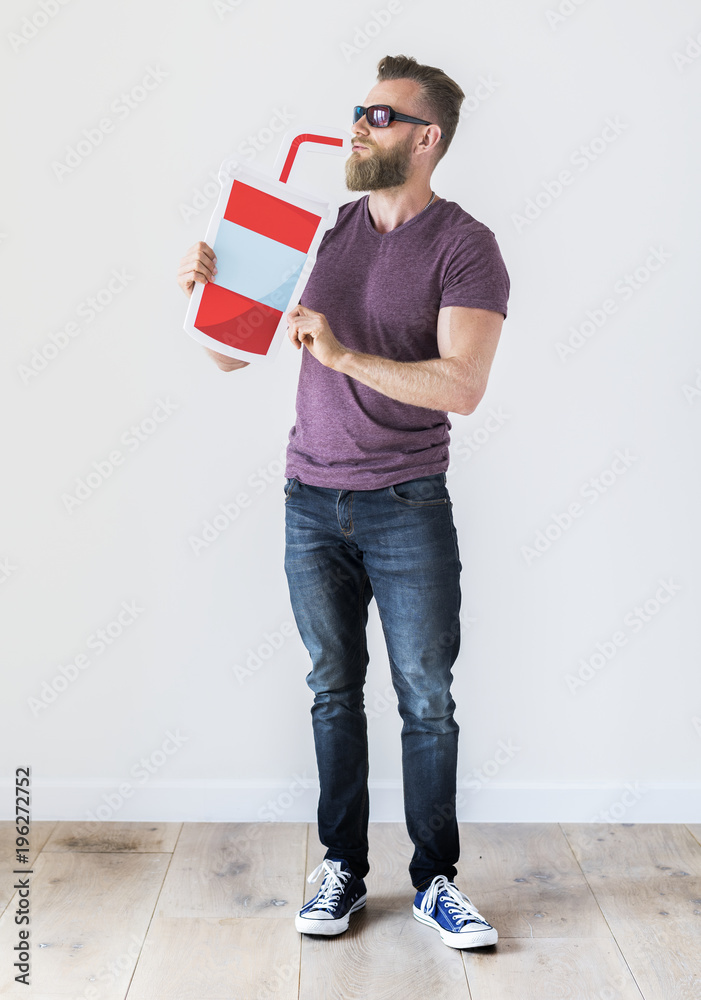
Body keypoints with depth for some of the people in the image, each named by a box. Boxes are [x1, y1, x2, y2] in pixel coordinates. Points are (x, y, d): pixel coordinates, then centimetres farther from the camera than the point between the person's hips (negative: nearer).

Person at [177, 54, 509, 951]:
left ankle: (434, 881, 21)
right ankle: (341, 871, 25)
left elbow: (462, 386, -19)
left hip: (408, 506, -3)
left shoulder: (465, 246, -5)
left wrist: (345, 355, -23)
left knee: (426, 700, 3)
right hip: (312, 500, 4)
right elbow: (231, 351, 10)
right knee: (334, 690, 11)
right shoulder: (323, 229, 9)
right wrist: (204, 289, -9)